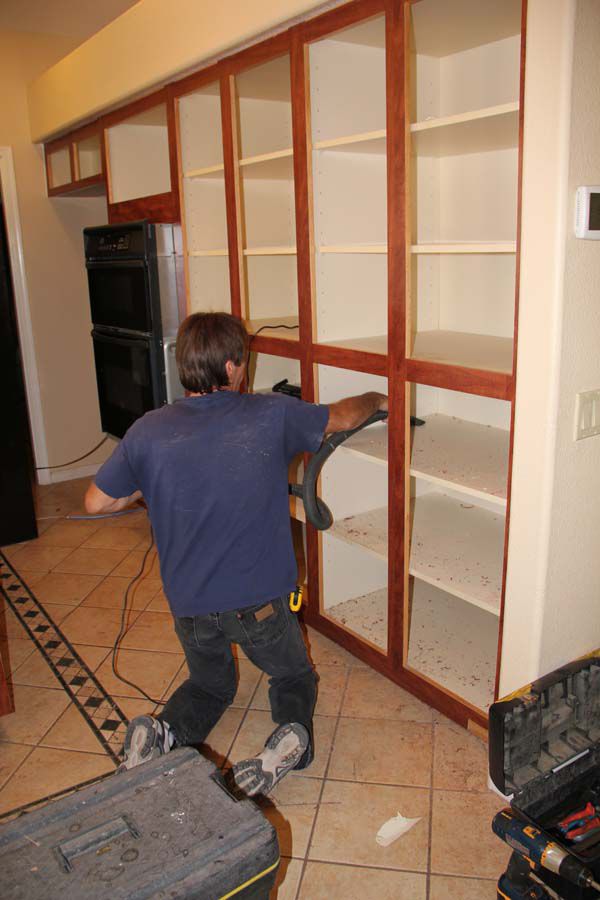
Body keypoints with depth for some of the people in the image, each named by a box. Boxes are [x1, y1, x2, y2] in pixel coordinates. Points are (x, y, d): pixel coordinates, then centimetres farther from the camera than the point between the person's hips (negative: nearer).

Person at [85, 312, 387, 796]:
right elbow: (343, 416, 5)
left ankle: (163, 731, 0)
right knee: (295, 678, 25)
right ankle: (292, 733, -7)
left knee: (210, 685, 29)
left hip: (189, 605, 2)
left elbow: (97, 502, 0)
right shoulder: (271, 415, -13)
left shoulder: (149, 431, -10)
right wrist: (378, 400, 27)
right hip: (261, 601, -2)